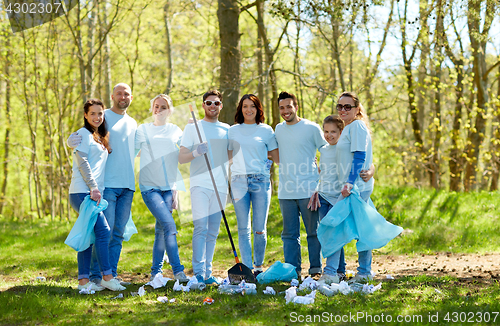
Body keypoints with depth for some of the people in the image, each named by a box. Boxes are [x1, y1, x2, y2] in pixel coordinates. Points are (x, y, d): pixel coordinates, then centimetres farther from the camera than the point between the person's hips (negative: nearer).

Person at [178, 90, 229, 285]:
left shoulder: (227, 129, 16)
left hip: (220, 186, 4)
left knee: (213, 232, 5)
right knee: (201, 227, -14)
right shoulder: (192, 128, 6)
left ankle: (207, 273, 10)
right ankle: (198, 273, -14)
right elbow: (181, 158, 1)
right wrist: (196, 152, -17)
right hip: (200, 184, -4)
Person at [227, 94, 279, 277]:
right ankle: (248, 268, 4)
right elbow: (227, 156, 15)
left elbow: (277, 158, 10)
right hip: (239, 180, 1)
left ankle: (259, 266, 16)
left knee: (260, 229, -1)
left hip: (261, 181, -1)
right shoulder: (233, 131, 11)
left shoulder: (266, 130, 8)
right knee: (243, 228, -1)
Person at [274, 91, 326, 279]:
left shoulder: (312, 128, -2)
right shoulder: (278, 129, 12)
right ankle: (292, 269, 12)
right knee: (289, 234, 6)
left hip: (308, 191, -4)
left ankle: (315, 269, 9)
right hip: (286, 191, 4)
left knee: (313, 232, 1)